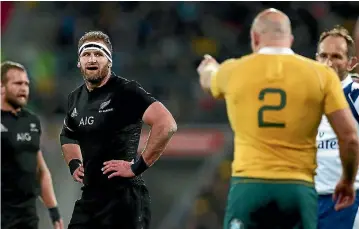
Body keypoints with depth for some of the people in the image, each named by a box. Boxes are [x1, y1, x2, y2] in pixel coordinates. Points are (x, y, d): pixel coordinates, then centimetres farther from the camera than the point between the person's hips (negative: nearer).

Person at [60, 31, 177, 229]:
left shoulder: (125, 92, -11)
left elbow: (166, 125, -23)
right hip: (90, 196, 8)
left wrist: (138, 167, -20)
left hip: (123, 197, -8)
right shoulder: (76, 98, 13)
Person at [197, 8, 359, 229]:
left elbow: (207, 81, 33)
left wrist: (209, 68, 59)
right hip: (298, 189, 0)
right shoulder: (321, 75, 2)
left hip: (248, 185, 0)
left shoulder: (234, 71, 7)